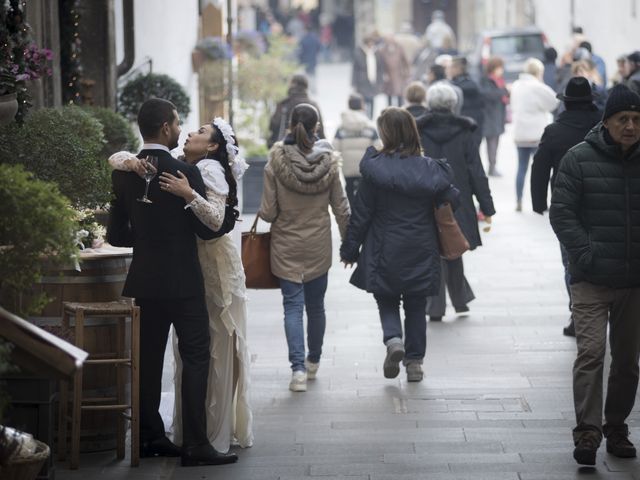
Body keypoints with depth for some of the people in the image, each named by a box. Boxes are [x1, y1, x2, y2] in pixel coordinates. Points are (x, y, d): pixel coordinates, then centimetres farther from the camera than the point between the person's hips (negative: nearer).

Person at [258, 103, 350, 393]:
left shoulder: (276, 162, -14)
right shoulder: (328, 162, -8)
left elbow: (267, 212, -12)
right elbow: (341, 207, -2)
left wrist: (268, 215, 12)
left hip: (286, 246, -2)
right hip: (318, 246, 2)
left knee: (293, 305, -1)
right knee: (316, 305, 16)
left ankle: (298, 367, -16)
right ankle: (313, 362, 31)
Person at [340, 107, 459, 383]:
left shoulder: (375, 168, -12)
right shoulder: (430, 169, -6)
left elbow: (361, 213, -7)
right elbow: (449, 203, -1)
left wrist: (350, 249, 2)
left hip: (385, 252, -2)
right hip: (421, 253, 2)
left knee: (387, 301, 14)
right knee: (416, 307, 15)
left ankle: (393, 339, -13)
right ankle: (414, 362, 16)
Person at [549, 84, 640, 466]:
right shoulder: (580, 159, -3)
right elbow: (561, 213, -5)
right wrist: (587, 254, -15)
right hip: (592, 280, -3)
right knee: (591, 352, -14)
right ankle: (588, 431, -13)